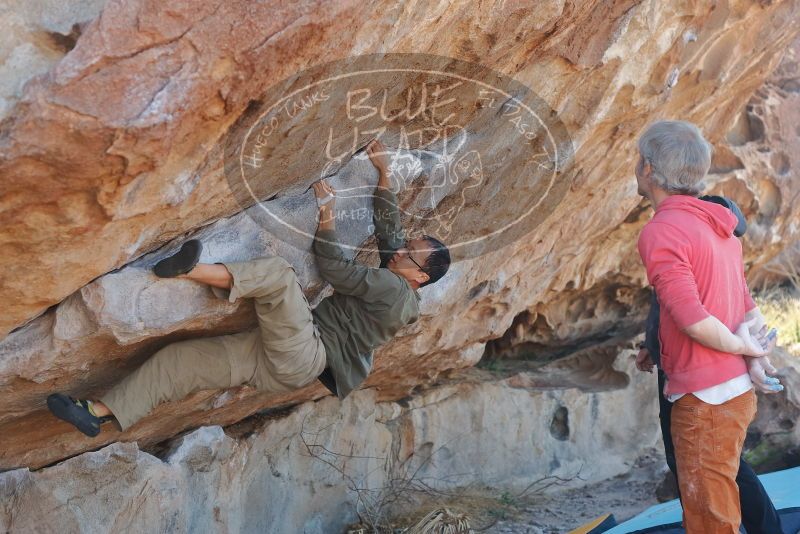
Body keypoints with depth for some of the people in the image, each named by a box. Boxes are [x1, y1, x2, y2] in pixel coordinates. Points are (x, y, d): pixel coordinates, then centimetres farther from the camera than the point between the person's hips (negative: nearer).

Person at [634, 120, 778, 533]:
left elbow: (692, 319, -22)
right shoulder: (716, 223, 12)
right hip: (736, 387, 9)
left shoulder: (660, 232, -16)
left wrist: (740, 347, -8)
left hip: (705, 397, -9)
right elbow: (746, 306, 13)